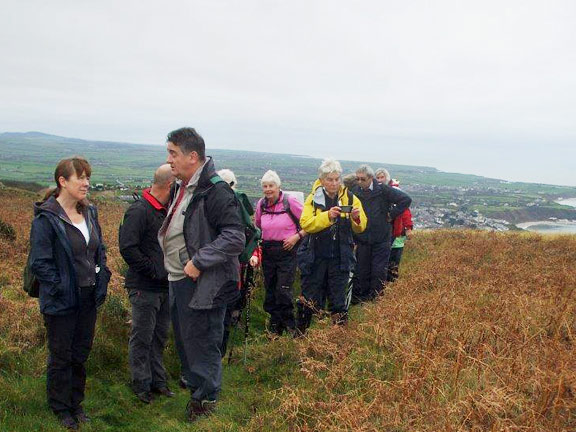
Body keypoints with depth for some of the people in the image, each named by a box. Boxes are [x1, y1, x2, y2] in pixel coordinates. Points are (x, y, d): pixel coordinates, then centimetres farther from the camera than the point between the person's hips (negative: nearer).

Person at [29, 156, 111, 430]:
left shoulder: (89, 212, 5)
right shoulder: (46, 218, -16)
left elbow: (100, 249, 14)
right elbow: (39, 263, -16)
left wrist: (102, 280, 5)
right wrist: (61, 287, -16)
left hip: (89, 298, 6)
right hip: (61, 302, -6)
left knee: (81, 353, 18)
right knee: (61, 356, 10)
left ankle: (76, 403, 35)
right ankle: (61, 408, 28)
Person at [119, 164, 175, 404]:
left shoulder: (167, 211, 11)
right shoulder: (139, 211, -16)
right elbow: (127, 248, -23)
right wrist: (154, 271, -18)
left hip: (165, 287, 8)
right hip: (145, 288, -8)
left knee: (159, 336, 16)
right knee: (142, 337, 4)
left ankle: (157, 380, 28)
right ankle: (142, 384, 17)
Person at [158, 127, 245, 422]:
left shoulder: (215, 191, -20)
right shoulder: (180, 187, 10)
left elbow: (235, 237, -25)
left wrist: (198, 262, -25)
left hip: (202, 284, -9)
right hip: (178, 280, 9)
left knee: (202, 345, 4)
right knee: (185, 339, 21)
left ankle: (205, 400, 21)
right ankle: (195, 386, 38)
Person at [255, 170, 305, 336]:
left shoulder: (290, 202, -11)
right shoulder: (261, 204, 5)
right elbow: (258, 225, 22)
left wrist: (297, 236, -14)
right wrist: (260, 239, 9)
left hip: (287, 250, -5)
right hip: (268, 251, 5)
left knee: (283, 290, -10)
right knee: (270, 290, 10)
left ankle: (290, 325, 8)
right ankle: (274, 325, 23)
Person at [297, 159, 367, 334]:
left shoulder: (350, 198, 1)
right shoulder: (313, 198, -3)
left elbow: (361, 228, -1)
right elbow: (305, 224, -17)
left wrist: (357, 218, -23)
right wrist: (327, 216, -30)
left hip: (340, 258, 1)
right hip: (315, 257, -1)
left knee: (338, 300, 8)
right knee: (309, 300, 8)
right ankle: (301, 334, 23)